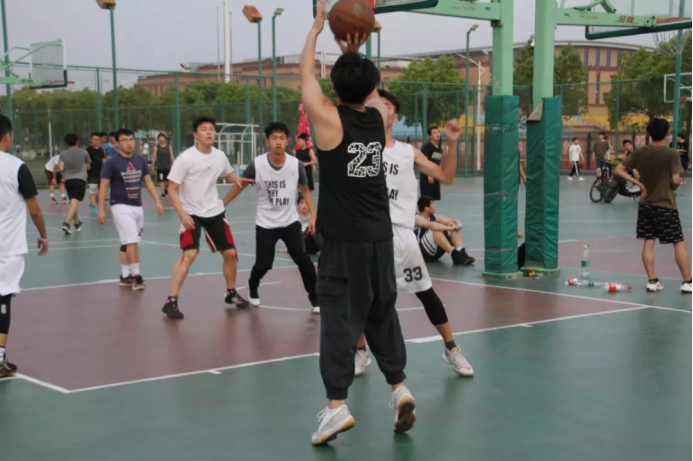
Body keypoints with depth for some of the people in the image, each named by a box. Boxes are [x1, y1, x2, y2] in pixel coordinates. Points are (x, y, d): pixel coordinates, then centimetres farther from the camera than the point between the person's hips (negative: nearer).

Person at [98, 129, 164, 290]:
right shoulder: (112, 163, -9)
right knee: (132, 241, -14)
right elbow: (103, 186, -7)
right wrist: (101, 209, -12)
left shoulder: (140, 160, 5)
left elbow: (148, 182, 12)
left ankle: (125, 276, 20)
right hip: (121, 206, -5)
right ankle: (136, 275, -9)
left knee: (127, 243, 12)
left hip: (137, 206, 5)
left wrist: (157, 201, 4)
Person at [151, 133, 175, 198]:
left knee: (167, 180, 7)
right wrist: (153, 165, 4)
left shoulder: (169, 146, 4)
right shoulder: (156, 147, 0)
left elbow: (171, 155, 4)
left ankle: (166, 190, 33)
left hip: (168, 166, 2)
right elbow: (154, 157, 3)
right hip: (159, 167, -2)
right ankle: (163, 193, 2)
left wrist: (174, 164, -1)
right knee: (161, 180, -5)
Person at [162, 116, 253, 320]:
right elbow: (172, 189, -15)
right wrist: (182, 214, -25)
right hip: (191, 213, -6)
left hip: (215, 212, 6)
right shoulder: (185, 158, -16)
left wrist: (237, 180, -2)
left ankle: (231, 293, 33)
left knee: (230, 253, 10)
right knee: (189, 254, -21)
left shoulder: (220, 156, 0)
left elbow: (228, 173, 22)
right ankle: (171, 302, -17)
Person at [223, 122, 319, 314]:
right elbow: (239, 186, 0)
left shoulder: (296, 165, -12)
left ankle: (315, 298, 1)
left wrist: (313, 216, -5)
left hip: (291, 222, 1)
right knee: (263, 265, 1)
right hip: (265, 224, 0)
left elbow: (305, 191, 4)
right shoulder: (257, 165, -15)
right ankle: (253, 288, 35)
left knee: (302, 259, -15)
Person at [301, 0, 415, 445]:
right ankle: (400, 387, 14)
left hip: (344, 240, -4)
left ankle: (337, 405, -7)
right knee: (383, 314, 16)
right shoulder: (378, 116, 3)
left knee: (340, 317, -5)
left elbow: (307, 75, 7)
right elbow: (366, 85, 25)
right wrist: (355, 51, 16)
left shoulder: (329, 118, -8)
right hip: (380, 236, 5)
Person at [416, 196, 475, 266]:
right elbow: (431, 225, -33)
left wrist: (458, 225, -16)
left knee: (455, 229, -4)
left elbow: (453, 221, 7)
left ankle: (460, 252, -25)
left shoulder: (434, 217, 11)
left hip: (435, 252, 8)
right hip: (421, 253, -8)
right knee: (436, 230, -32)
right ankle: (454, 254, -36)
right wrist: (449, 228, -36)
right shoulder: (417, 218, -13)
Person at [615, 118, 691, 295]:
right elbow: (676, 180, -18)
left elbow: (619, 170, 2)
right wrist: (674, 187, 4)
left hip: (646, 204, 4)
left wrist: (638, 183, 2)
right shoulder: (672, 154, -12)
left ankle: (652, 281, 7)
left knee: (648, 243, 7)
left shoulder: (640, 153, 0)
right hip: (666, 205, -4)